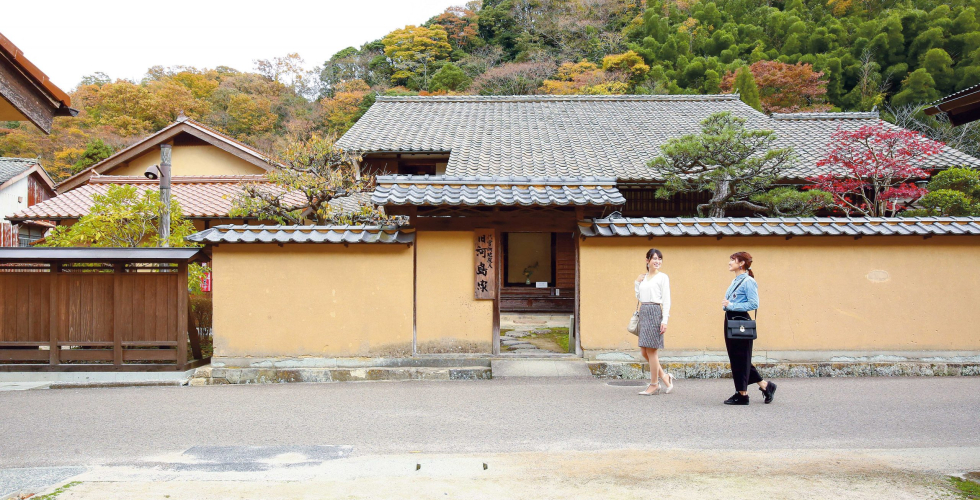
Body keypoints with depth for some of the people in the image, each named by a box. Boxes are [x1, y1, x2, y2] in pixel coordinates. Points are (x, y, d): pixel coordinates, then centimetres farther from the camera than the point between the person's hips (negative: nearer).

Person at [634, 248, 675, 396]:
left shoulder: (662, 277, -2)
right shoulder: (643, 278, 15)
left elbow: (666, 300, -6)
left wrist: (665, 320, -13)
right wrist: (637, 283, 8)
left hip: (655, 312, -7)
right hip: (643, 312, 7)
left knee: (651, 350, -4)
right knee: (644, 351, 6)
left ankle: (654, 384, 6)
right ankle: (665, 377, 20)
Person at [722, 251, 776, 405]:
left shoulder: (748, 281, -13)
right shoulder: (735, 281, 15)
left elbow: (754, 304, -20)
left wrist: (731, 305, -21)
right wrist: (726, 305, 8)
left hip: (740, 322, -10)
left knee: (740, 358, -2)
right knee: (735, 357, 12)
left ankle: (742, 394, 7)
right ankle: (765, 386, 21)